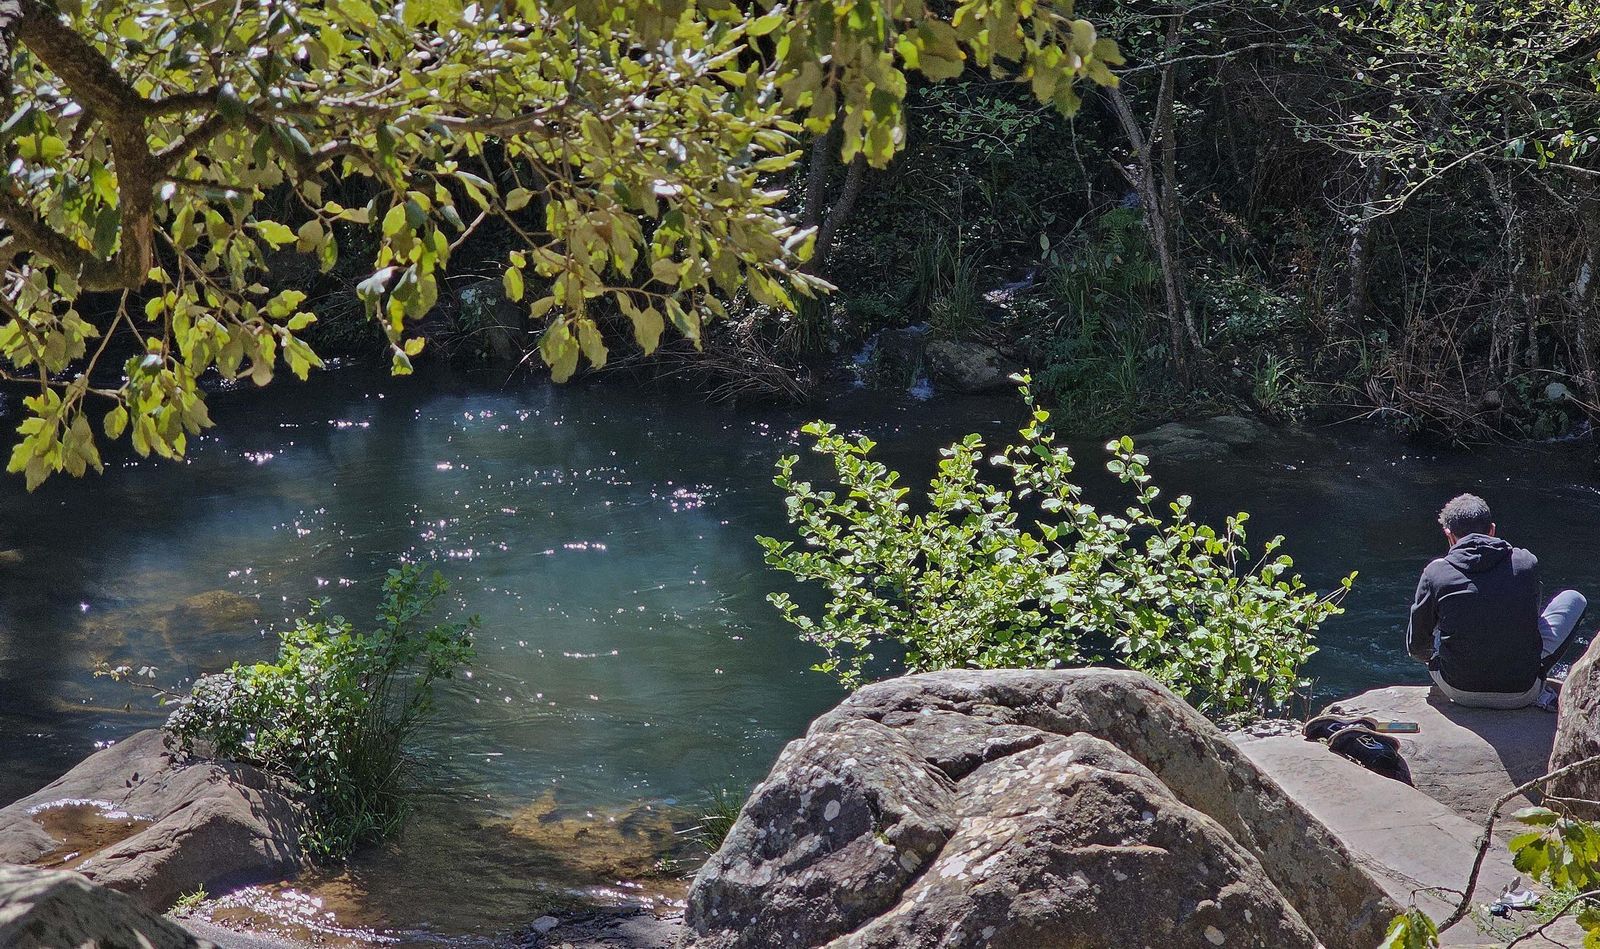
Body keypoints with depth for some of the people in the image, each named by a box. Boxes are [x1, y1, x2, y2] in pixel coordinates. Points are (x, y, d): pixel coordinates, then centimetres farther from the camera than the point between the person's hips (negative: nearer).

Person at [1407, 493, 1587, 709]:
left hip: (1459, 692, 1)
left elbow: (1416, 647, 6)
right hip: (1522, 695, -1)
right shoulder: (1527, 562, -2)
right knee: (1574, 599, 18)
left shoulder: (1436, 572, -5)